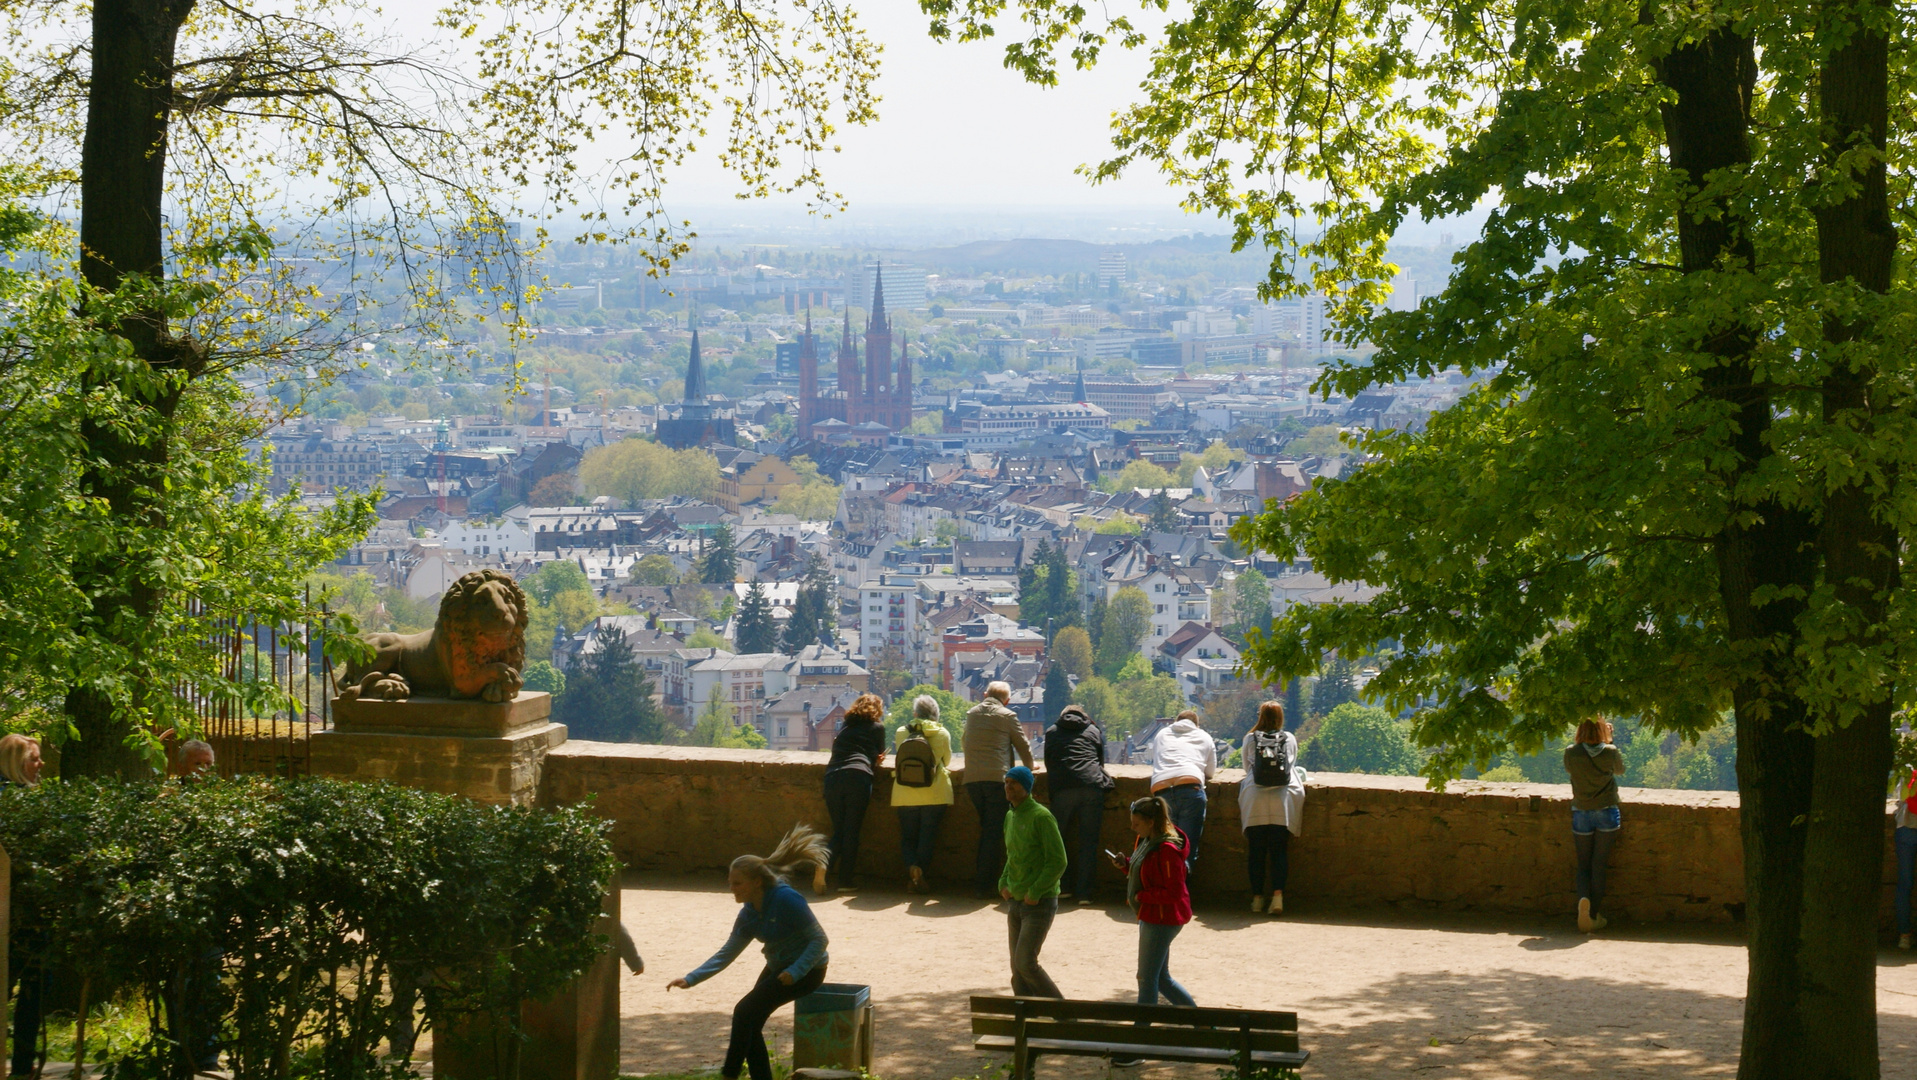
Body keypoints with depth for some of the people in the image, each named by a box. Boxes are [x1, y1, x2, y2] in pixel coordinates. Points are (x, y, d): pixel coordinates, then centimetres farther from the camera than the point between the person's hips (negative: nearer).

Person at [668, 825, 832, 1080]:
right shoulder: (749, 914, 0)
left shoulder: (786, 900, -24)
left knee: (745, 1011, -16)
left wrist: (795, 972, -32)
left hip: (806, 970, -8)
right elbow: (726, 953, 2)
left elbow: (819, 939, -22)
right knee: (750, 1022, 1)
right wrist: (691, 979, -8)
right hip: (778, 967, 8)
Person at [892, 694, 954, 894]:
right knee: (927, 837, 8)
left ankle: (912, 866, -12)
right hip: (933, 794, -1)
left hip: (905, 795, 1)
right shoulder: (942, 734, -6)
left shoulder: (902, 732, -3)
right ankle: (921, 874, -1)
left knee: (907, 836, 12)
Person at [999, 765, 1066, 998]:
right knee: (1017, 969, 6)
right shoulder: (1011, 817, 12)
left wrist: (1035, 892, -18)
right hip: (1015, 901, 8)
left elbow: (1058, 862, -16)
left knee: (1025, 963, -13)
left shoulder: (1041, 817, -14)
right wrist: (1003, 884, 7)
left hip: (1040, 903, -8)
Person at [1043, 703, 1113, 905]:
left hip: (1063, 789, 0)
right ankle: (1084, 893, -2)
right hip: (1092, 788, 0)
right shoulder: (1094, 731, 21)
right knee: (1088, 841, 2)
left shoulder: (1053, 732, 22)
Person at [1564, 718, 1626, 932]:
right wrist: (1608, 742, 17)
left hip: (1581, 813, 1)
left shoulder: (1571, 753, -9)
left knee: (1583, 865, 9)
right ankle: (1593, 916, 2)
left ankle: (1583, 898, -20)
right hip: (1607, 812, -1)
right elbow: (1620, 771, 12)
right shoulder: (1610, 752, -10)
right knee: (1598, 865, 4)